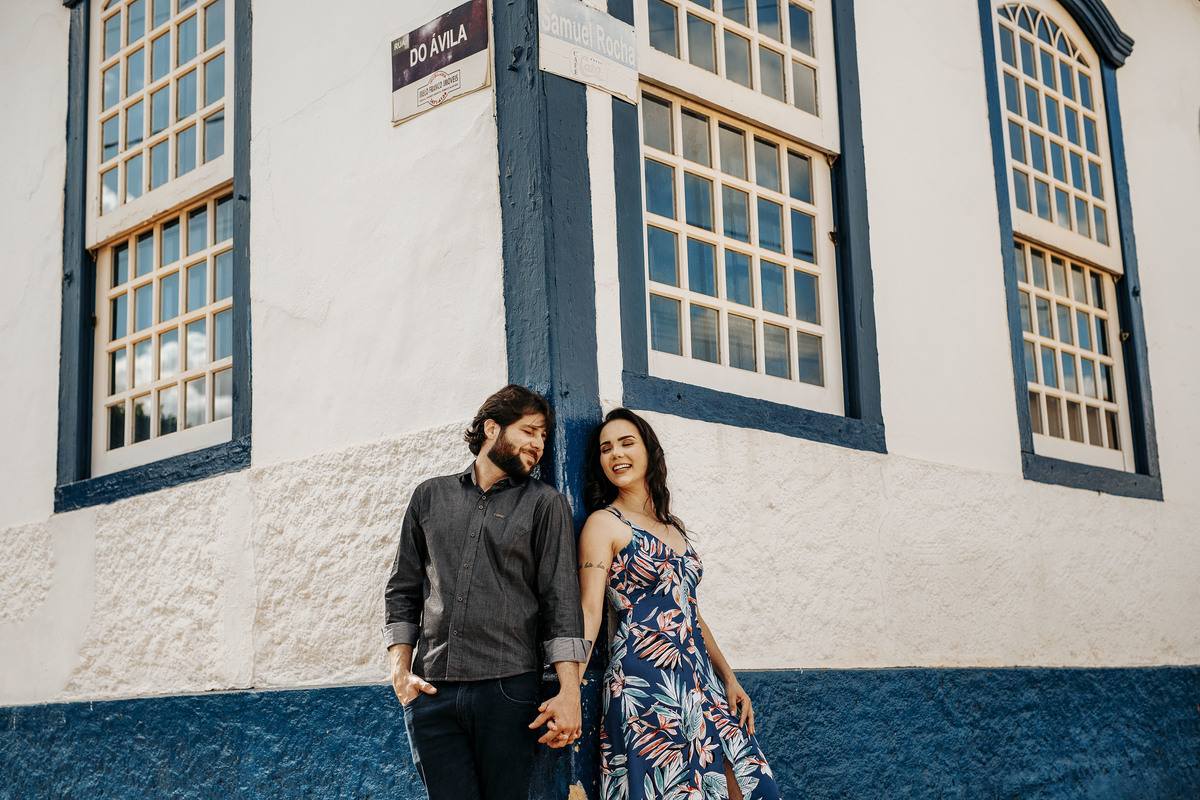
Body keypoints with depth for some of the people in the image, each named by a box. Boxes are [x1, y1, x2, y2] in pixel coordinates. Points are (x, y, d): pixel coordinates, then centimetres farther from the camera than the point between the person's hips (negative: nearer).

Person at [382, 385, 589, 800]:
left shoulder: (544, 504, 9)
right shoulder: (430, 496, 16)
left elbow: (562, 602, 1)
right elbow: (402, 591, 18)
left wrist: (569, 693, -8)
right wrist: (401, 670, 4)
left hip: (507, 689, -2)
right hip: (431, 690, 2)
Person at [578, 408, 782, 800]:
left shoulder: (672, 527, 19)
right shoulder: (604, 523, -1)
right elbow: (589, 610, -10)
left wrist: (729, 678, 15)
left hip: (700, 678, 7)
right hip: (644, 680, -7)